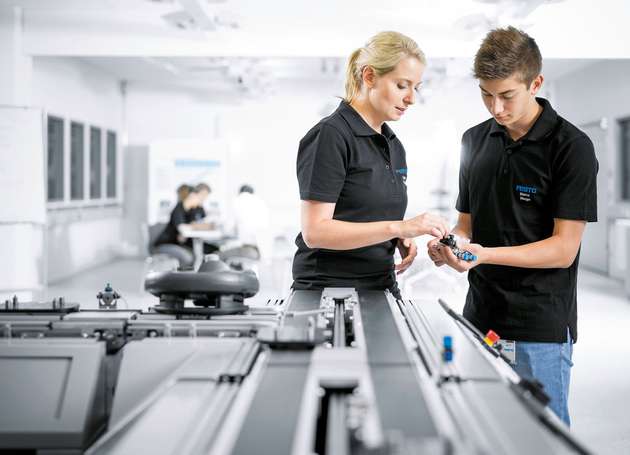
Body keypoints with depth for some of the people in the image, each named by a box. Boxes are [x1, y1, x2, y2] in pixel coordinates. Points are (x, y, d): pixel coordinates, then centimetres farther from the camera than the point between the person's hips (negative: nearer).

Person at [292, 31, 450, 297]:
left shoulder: (394, 146, 12)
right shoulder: (330, 136, -13)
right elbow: (315, 231, -20)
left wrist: (401, 240, -1)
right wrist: (398, 227, -25)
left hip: (381, 289, 8)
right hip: (329, 292, -7)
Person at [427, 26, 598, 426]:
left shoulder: (571, 148, -10)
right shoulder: (476, 140, 8)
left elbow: (563, 249, -13)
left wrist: (486, 254, -24)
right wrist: (451, 245, -7)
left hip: (541, 330, -5)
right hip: (480, 318, 6)